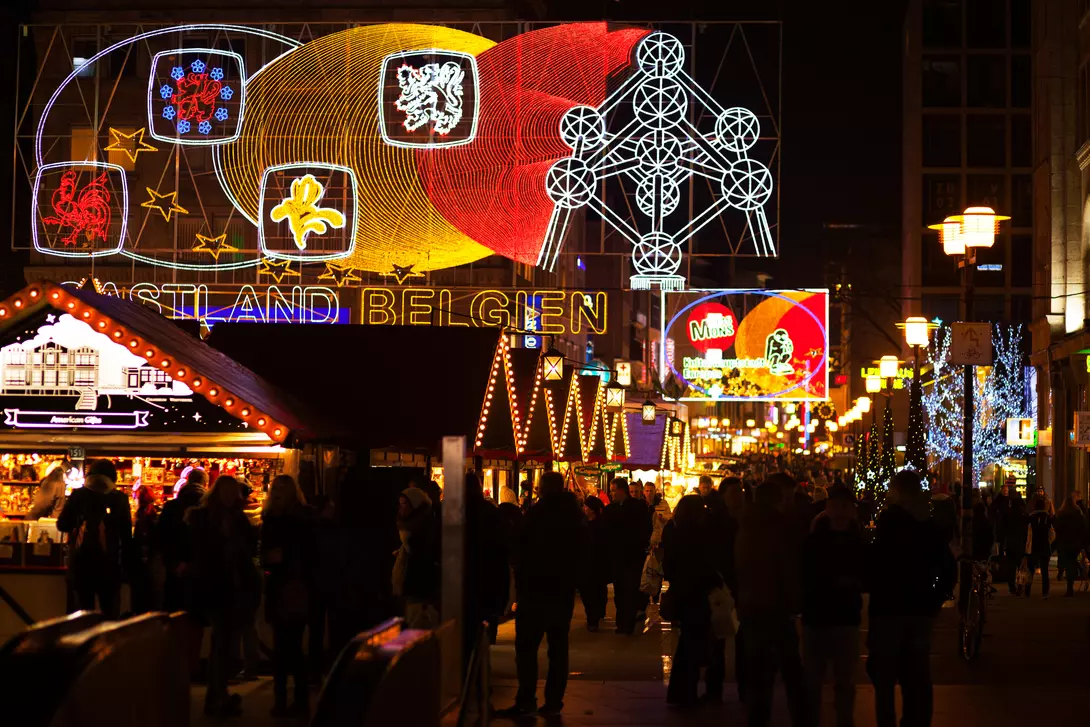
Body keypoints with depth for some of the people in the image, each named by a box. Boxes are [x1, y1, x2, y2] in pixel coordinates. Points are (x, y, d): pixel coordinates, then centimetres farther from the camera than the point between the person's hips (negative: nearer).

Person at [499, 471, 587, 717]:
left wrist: (520, 577, 2)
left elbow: (523, 549, -12)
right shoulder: (574, 514, 7)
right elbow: (581, 551, 16)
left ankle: (526, 700, -7)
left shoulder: (538, 512, -13)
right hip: (564, 587, 6)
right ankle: (553, 701, 9)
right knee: (558, 646, 9)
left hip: (536, 586, -6)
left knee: (526, 645, -1)